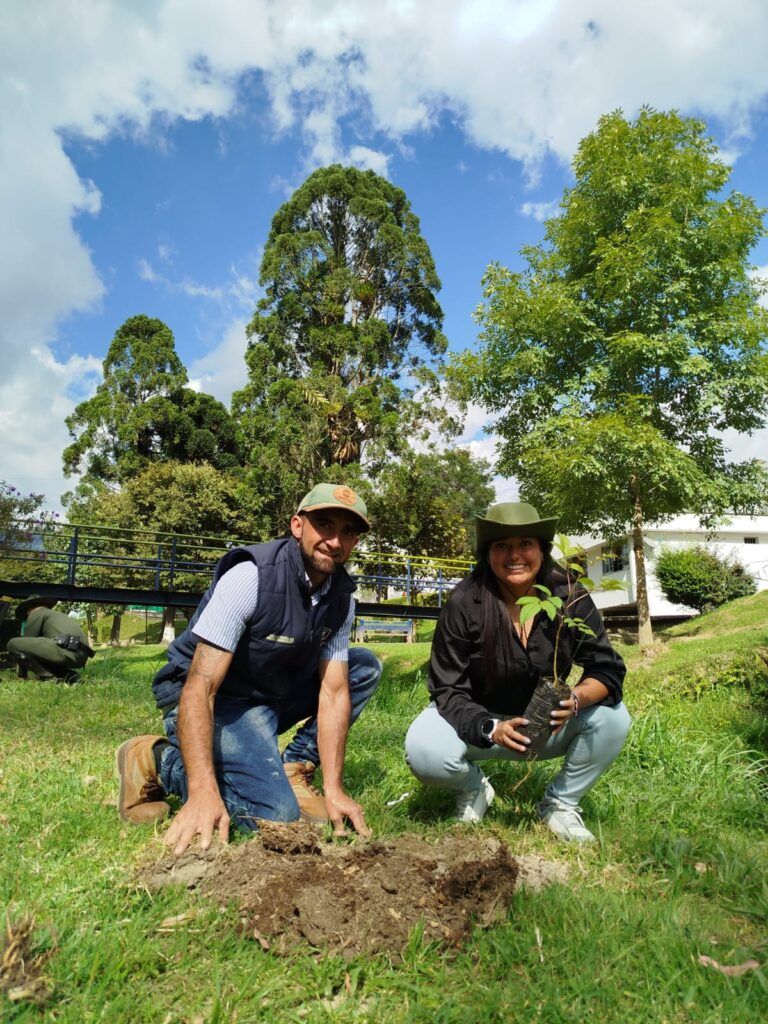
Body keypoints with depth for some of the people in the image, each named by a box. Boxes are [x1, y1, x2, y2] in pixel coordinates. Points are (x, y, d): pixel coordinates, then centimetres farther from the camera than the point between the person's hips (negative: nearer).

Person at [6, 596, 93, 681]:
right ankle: (67, 674, 8)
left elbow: (27, 643, 13)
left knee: (13, 644, 2)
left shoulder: (36, 613, 15)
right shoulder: (60, 615, 38)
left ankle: (50, 677, -5)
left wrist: (22, 675, 23)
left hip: (65, 650, -9)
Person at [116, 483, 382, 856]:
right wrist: (204, 793, -39)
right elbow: (199, 689, -30)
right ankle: (160, 760, -3)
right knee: (276, 813, -23)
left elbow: (334, 691, -10)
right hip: (215, 701, -6)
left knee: (365, 666, -4)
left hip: (275, 695, 7)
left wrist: (334, 789, -18)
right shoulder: (251, 577, -27)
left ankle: (294, 769, 0)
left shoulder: (341, 596, -8)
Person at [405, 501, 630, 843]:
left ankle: (560, 803, 4)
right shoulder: (464, 605, -21)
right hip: (479, 723, -2)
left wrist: (576, 699, -33)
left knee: (613, 719, -23)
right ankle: (474, 789, 7)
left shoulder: (570, 598, -15)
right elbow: (447, 690, -16)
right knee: (424, 753, -31)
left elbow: (607, 670, -11)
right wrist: (491, 729, -34)